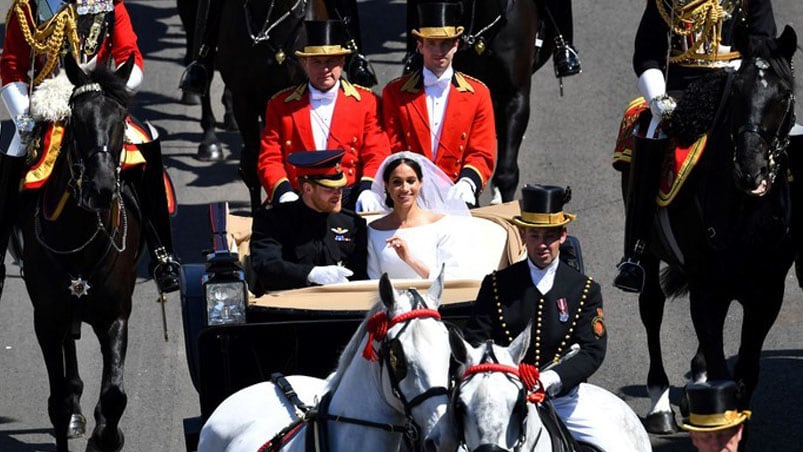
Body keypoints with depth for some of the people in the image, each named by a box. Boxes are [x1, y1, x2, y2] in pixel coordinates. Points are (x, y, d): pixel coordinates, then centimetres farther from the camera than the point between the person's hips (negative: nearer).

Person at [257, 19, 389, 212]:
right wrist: (284, 193, -11)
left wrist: (368, 190, -14)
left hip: (349, 200, 0)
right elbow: (270, 158, 9)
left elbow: (376, 154, 7)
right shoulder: (281, 105, 14)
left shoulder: (365, 101, 13)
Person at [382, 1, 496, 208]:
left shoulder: (477, 93, 11)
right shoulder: (395, 93, 9)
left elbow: (483, 154, 7)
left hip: (456, 197, 1)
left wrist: (467, 183, -14)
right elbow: (392, 151, 7)